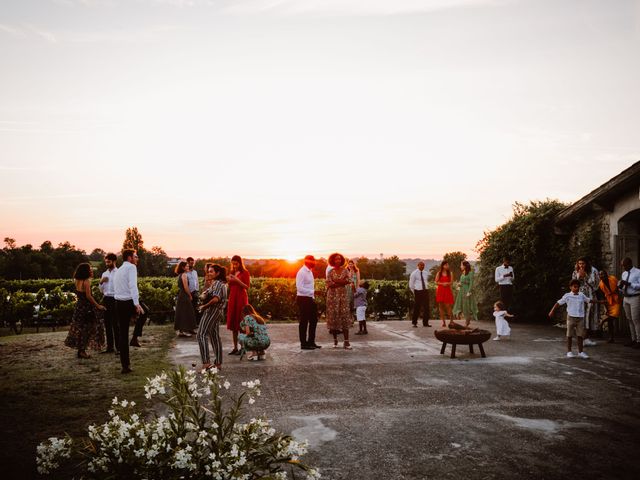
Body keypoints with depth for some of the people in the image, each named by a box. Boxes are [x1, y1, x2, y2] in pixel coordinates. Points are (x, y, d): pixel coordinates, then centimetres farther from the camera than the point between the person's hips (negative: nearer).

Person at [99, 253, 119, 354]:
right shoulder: (104, 274, 15)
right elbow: (101, 290, 19)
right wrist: (101, 282, 1)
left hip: (115, 299, -6)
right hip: (106, 299, 6)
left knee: (116, 324, -5)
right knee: (107, 324, 9)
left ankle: (118, 347, 1)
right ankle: (110, 347, 16)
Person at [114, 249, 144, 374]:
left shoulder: (118, 270, 21)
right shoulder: (131, 267, -5)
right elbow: (133, 285, -18)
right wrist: (137, 303, -25)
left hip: (118, 303, 7)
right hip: (129, 302, -7)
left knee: (123, 334, 10)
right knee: (143, 312, 26)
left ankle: (125, 365, 14)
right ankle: (135, 338, 17)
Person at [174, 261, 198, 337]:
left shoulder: (180, 275, 15)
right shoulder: (184, 275, -14)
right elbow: (186, 287, -18)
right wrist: (190, 296, -7)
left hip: (180, 295, 9)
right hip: (185, 296, -9)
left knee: (181, 312, 12)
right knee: (185, 313, -4)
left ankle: (180, 330, 17)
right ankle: (184, 331, -1)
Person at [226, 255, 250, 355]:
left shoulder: (245, 272, -3)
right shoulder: (232, 273, 14)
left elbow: (247, 287, -9)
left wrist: (237, 280, -20)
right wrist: (229, 281, -2)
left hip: (241, 298, -6)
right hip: (232, 298, 6)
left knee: (241, 323, -8)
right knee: (233, 323, 5)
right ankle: (235, 348, 10)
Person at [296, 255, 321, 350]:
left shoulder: (310, 272, 14)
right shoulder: (301, 272, -14)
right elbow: (299, 288, -21)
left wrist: (313, 296, 8)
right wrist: (312, 292, -22)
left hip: (310, 299, 9)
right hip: (303, 299, -9)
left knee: (313, 320, 13)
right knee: (304, 322, -1)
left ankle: (311, 342, 23)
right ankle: (303, 344, 7)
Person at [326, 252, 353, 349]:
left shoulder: (345, 270, 6)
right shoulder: (330, 272, 3)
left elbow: (349, 280, -9)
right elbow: (329, 283, -10)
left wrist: (336, 281, -13)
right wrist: (342, 282, -9)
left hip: (343, 295, 1)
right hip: (333, 295, -1)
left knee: (345, 316, -6)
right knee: (334, 316, 0)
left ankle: (346, 342, -8)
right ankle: (335, 340, 12)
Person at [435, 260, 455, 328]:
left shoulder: (450, 273, 7)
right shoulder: (439, 273, 7)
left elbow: (451, 282, 3)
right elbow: (436, 282, 3)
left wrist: (447, 283, -16)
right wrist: (442, 284, -10)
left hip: (448, 290, -1)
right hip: (440, 290, 1)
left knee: (448, 306, -11)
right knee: (441, 306, 1)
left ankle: (451, 320, -3)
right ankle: (443, 322, 8)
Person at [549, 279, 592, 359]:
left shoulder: (582, 295, 7)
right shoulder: (567, 296, -4)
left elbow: (589, 300, 21)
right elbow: (558, 303, -4)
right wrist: (552, 311, -12)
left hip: (580, 318, 3)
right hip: (571, 317, -3)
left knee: (580, 335, 5)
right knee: (569, 335, 4)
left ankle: (580, 352, 14)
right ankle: (569, 352, 13)